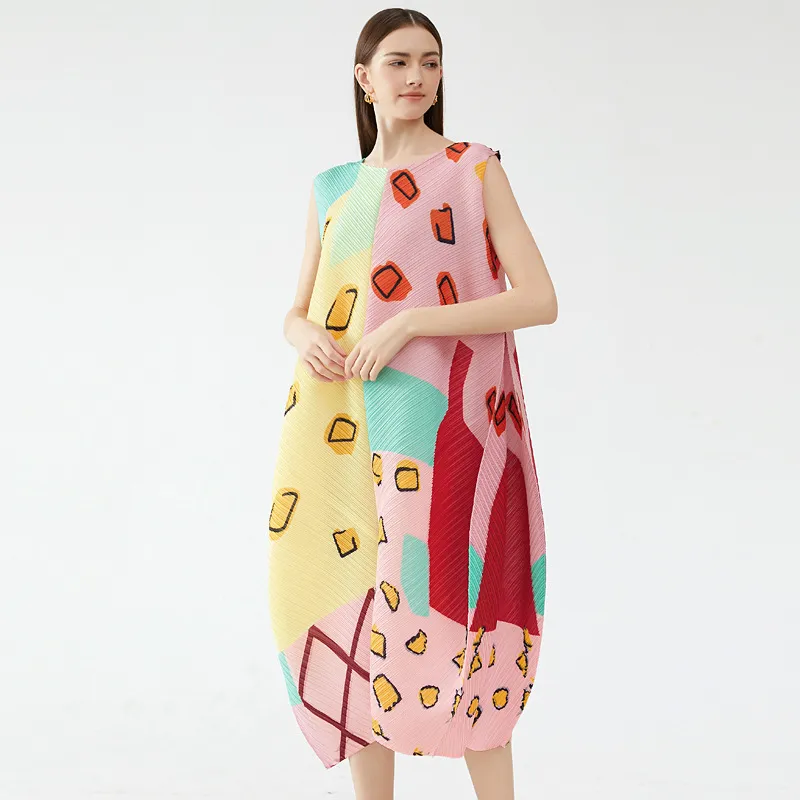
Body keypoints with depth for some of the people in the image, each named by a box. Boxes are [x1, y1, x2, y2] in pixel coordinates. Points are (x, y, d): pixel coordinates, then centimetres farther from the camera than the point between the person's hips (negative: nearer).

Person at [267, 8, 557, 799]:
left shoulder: (475, 169, 1)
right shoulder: (333, 189, 15)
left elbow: (541, 299, -8)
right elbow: (296, 313, 18)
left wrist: (407, 323, -17)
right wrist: (307, 338, -8)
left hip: (439, 428, -4)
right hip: (347, 434, 5)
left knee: (440, 618, -8)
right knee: (353, 606, 5)